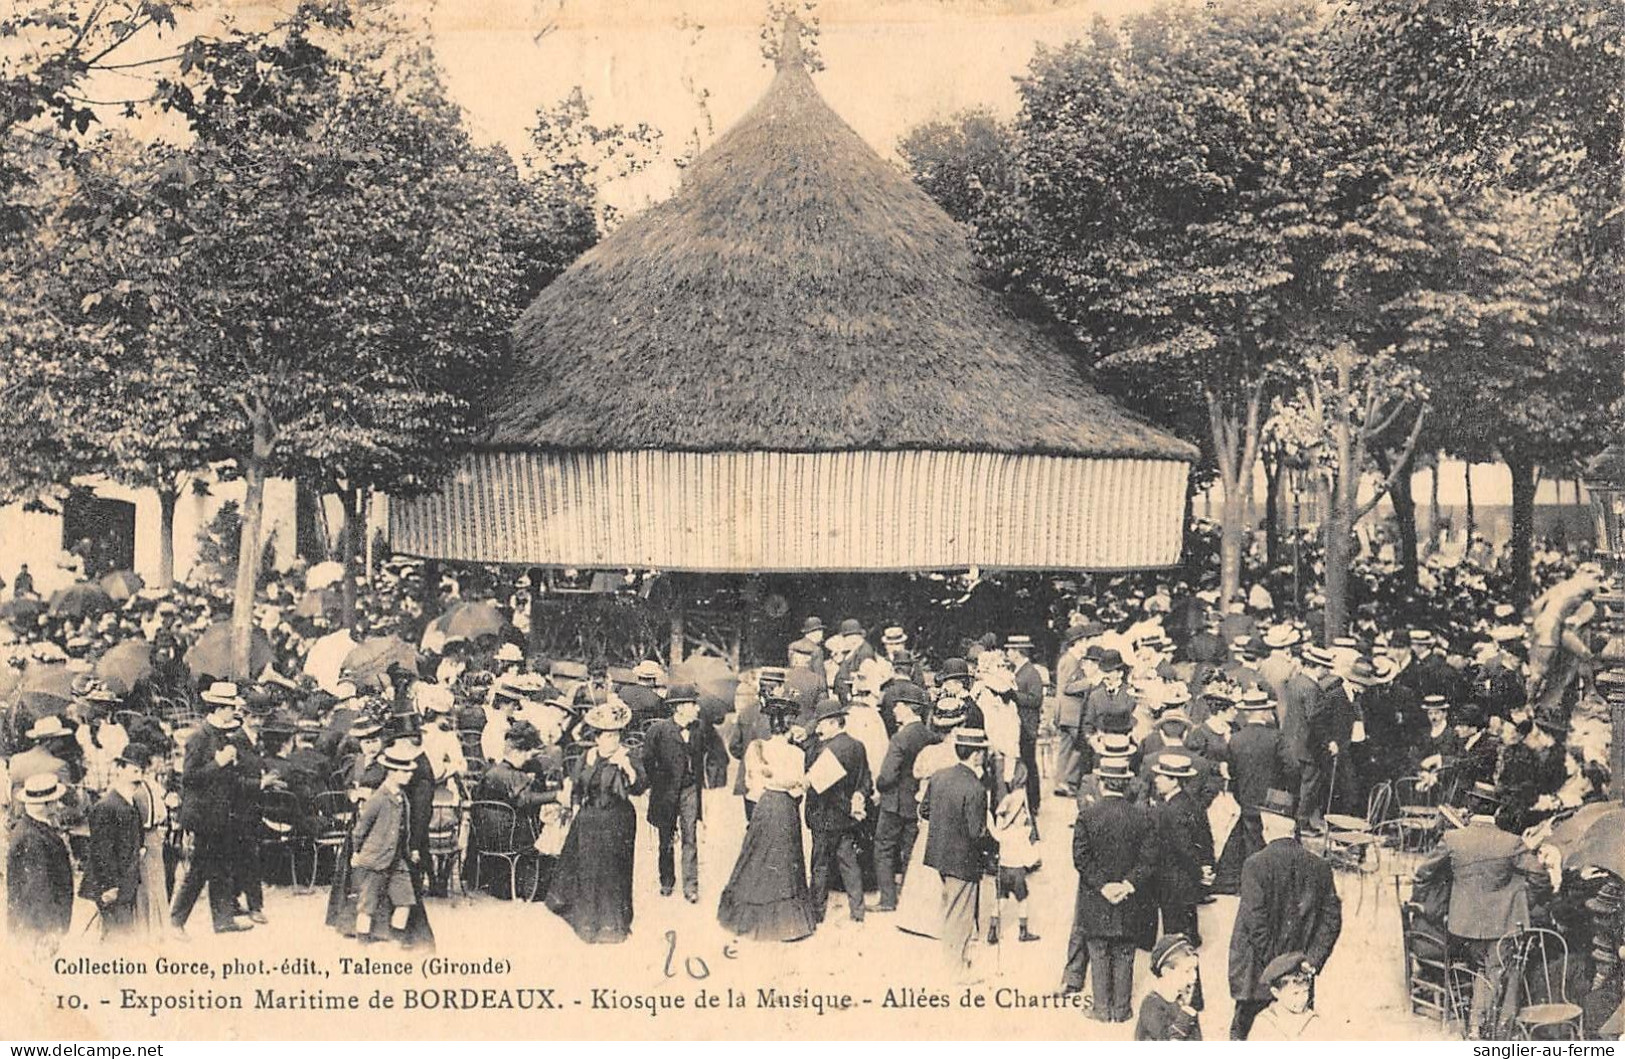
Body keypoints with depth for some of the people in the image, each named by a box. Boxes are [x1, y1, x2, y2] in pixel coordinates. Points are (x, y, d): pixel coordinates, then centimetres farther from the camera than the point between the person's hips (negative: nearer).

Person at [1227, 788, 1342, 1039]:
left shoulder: (1256, 864, -12)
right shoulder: (1319, 867, 2)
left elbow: (1255, 921, -16)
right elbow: (1332, 918, 2)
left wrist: (1272, 964, -9)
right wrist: (1313, 961, 1)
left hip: (1257, 974, -4)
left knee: (1242, 1029, 9)